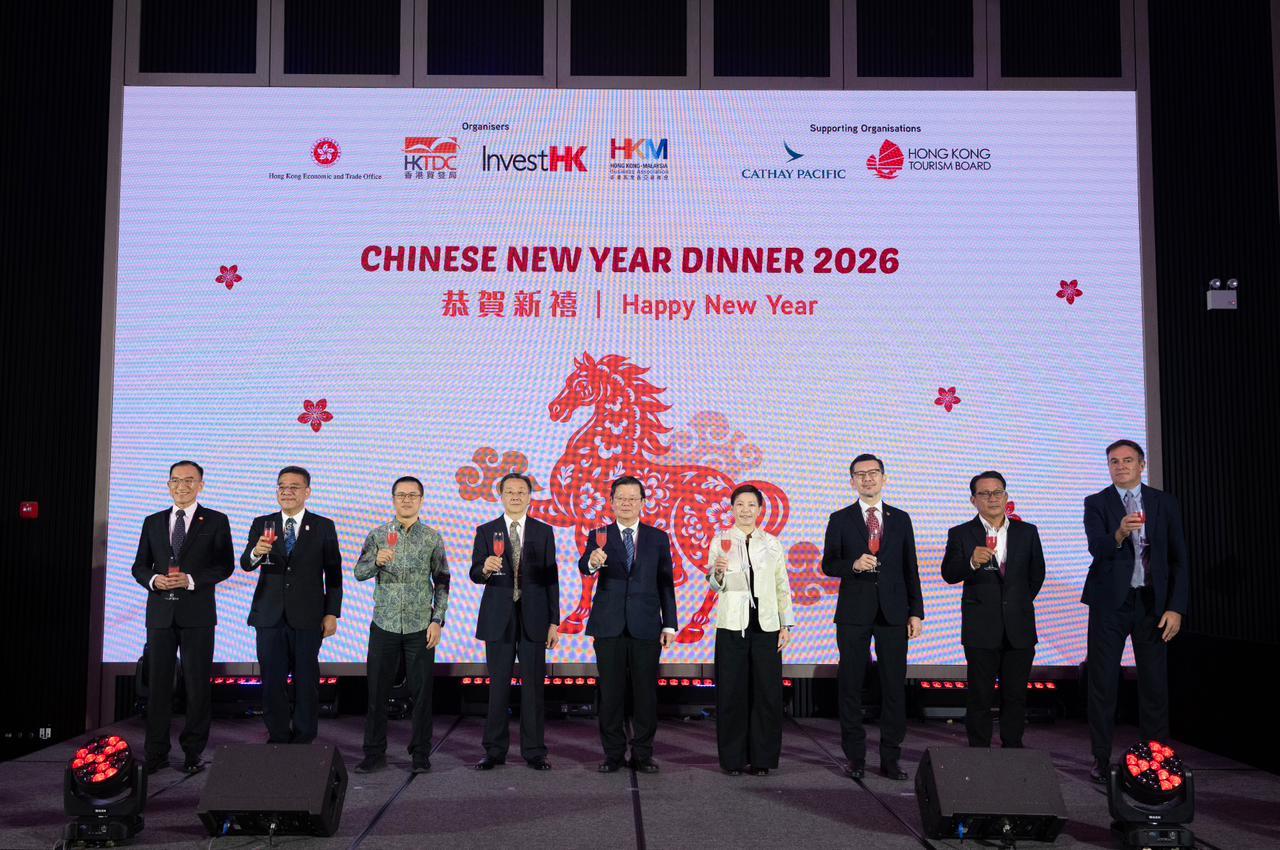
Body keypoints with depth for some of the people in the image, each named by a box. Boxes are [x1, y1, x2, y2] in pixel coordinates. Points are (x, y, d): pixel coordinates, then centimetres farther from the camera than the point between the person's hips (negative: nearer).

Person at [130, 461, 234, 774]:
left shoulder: (216, 521, 3)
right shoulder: (153, 522, 12)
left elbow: (225, 565, -2)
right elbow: (139, 565, 13)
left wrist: (191, 580, -15)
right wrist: (153, 580, -9)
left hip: (197, 613, -3)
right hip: (160, 613, 3)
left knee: (197, 684, 2)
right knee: (158, 682, 5)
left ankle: (193, 753, 12)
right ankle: (156, 753, 12)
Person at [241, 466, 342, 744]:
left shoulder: (324, 527, 0)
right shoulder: (262, 524, 5)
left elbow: (334, 574, 2)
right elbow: (245, 564, -7)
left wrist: (332, 613, -4)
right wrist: (256, 552, -30)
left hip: (307, 617, -2)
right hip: (270, 615, 2)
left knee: (306, 680, 5)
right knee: (272, 680, 7)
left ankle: (304, 740, 16)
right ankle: (277, 737, 20)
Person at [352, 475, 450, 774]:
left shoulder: (433, 537, 3)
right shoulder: (378, 535, 4)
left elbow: (442, 582, 4)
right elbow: (359, 572, -1)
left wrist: (437, 620, -3)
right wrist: (377, 561, -22)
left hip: (420, 627, -1)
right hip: (384, 625, 1)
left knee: (421, 691, 3)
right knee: (377, 690, 4)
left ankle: (420, 753, 15)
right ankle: (374, 753, 15)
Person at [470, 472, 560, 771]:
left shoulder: (544, 531, 5)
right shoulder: (486, 531, 4)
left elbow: (551, 578, 4)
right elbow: (475, 575, -2)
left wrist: (554, 622, 0)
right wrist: (486, 568, -27)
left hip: (533, 618, 0)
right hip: (499, 618, 0)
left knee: (533, 686, 3)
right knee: (498, 686, 5)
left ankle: (533, 751, 12)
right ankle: (495, 750, 15)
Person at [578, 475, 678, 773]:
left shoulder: (658, 538, 8)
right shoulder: (599, 536, 5)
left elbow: (666, 583, 8)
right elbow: (584, 566, -14)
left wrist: (669, 624, 3)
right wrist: (592, 561, -38)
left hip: (646, 626, 0)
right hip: (609, 625, 0)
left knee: (646, 691, 3)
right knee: (610, 692, 5)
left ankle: (642, 754, 14)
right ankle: (613, 753, 16)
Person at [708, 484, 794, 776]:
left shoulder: (772, 543, 9)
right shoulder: (721, 541, 3)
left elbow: (782, 586, 10)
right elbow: (715, 584, -4)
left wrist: (786, 624, 4)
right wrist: (718, 571, -27)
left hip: (766, 626, 2)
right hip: (732, 625, -1)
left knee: (767, 693, 2)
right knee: (732, 692, 1)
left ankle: (763, 758, 13)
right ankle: (733, 758, 12)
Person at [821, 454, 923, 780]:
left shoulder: (900, 519, 9)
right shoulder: (840, 519, 4)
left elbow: (910, 568, 9)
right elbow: (828, 565, 3)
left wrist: (916, 612, 4)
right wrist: (853, 565, -17)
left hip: (893, 612, 1)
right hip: (854, 612, -1)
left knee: (894, 685, 2)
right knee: (850, 684, 3)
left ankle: (890, 758, 11)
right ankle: (855, 757, 13)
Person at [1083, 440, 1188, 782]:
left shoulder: (1164, 503, 4)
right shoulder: (1096, 503, -1)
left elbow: (1179, 558, 4)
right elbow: (1096, 548, -18)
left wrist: (1176, 608, -3)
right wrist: (1119, 534, -39)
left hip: (1153, 602, 1)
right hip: (1110, 603, -1)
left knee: (1155, 683, 5)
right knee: (1103, 683, 4)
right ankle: (1101, 758, 12)